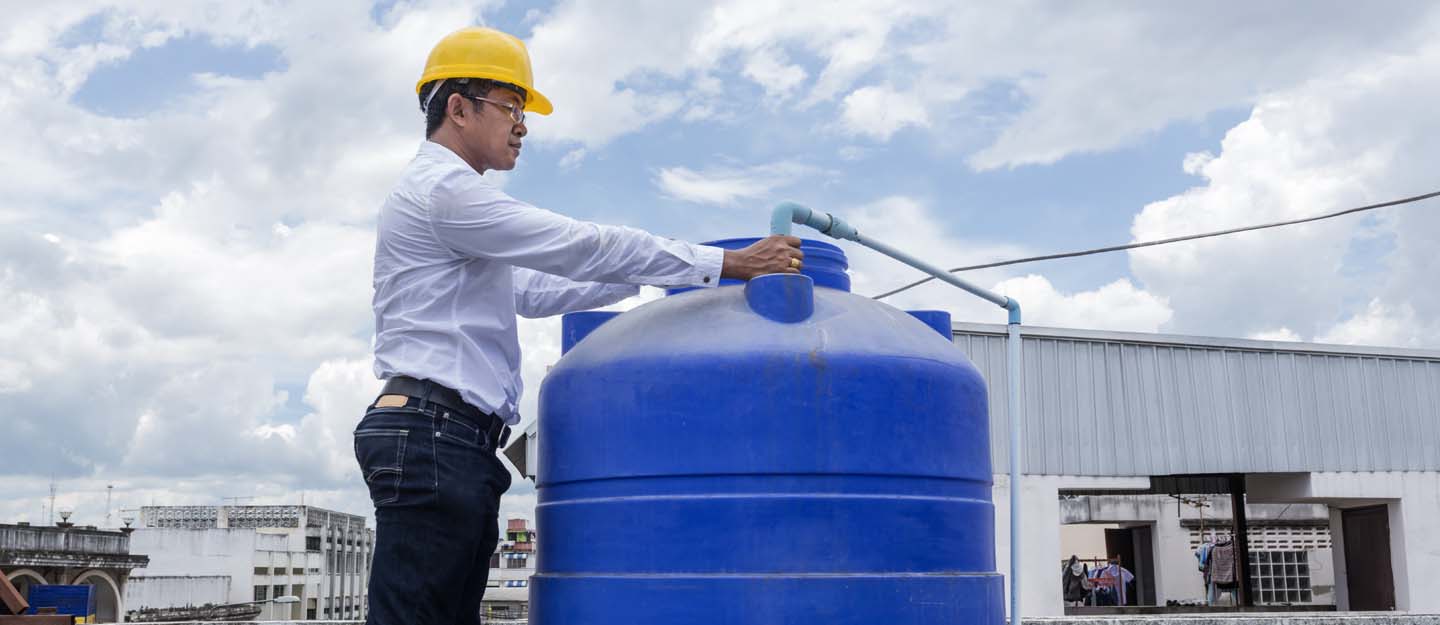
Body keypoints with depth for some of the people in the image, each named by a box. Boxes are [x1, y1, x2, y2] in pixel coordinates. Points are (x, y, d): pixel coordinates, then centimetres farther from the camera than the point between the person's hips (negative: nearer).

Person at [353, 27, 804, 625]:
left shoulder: (453, 200, 27)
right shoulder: (439, 186, -7)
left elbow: (534, 290, 31)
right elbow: (584, 249, -12)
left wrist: (651, 275, 26)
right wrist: (726, 263, -9)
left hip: (453, 442, 10)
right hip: (433, 433, -10)